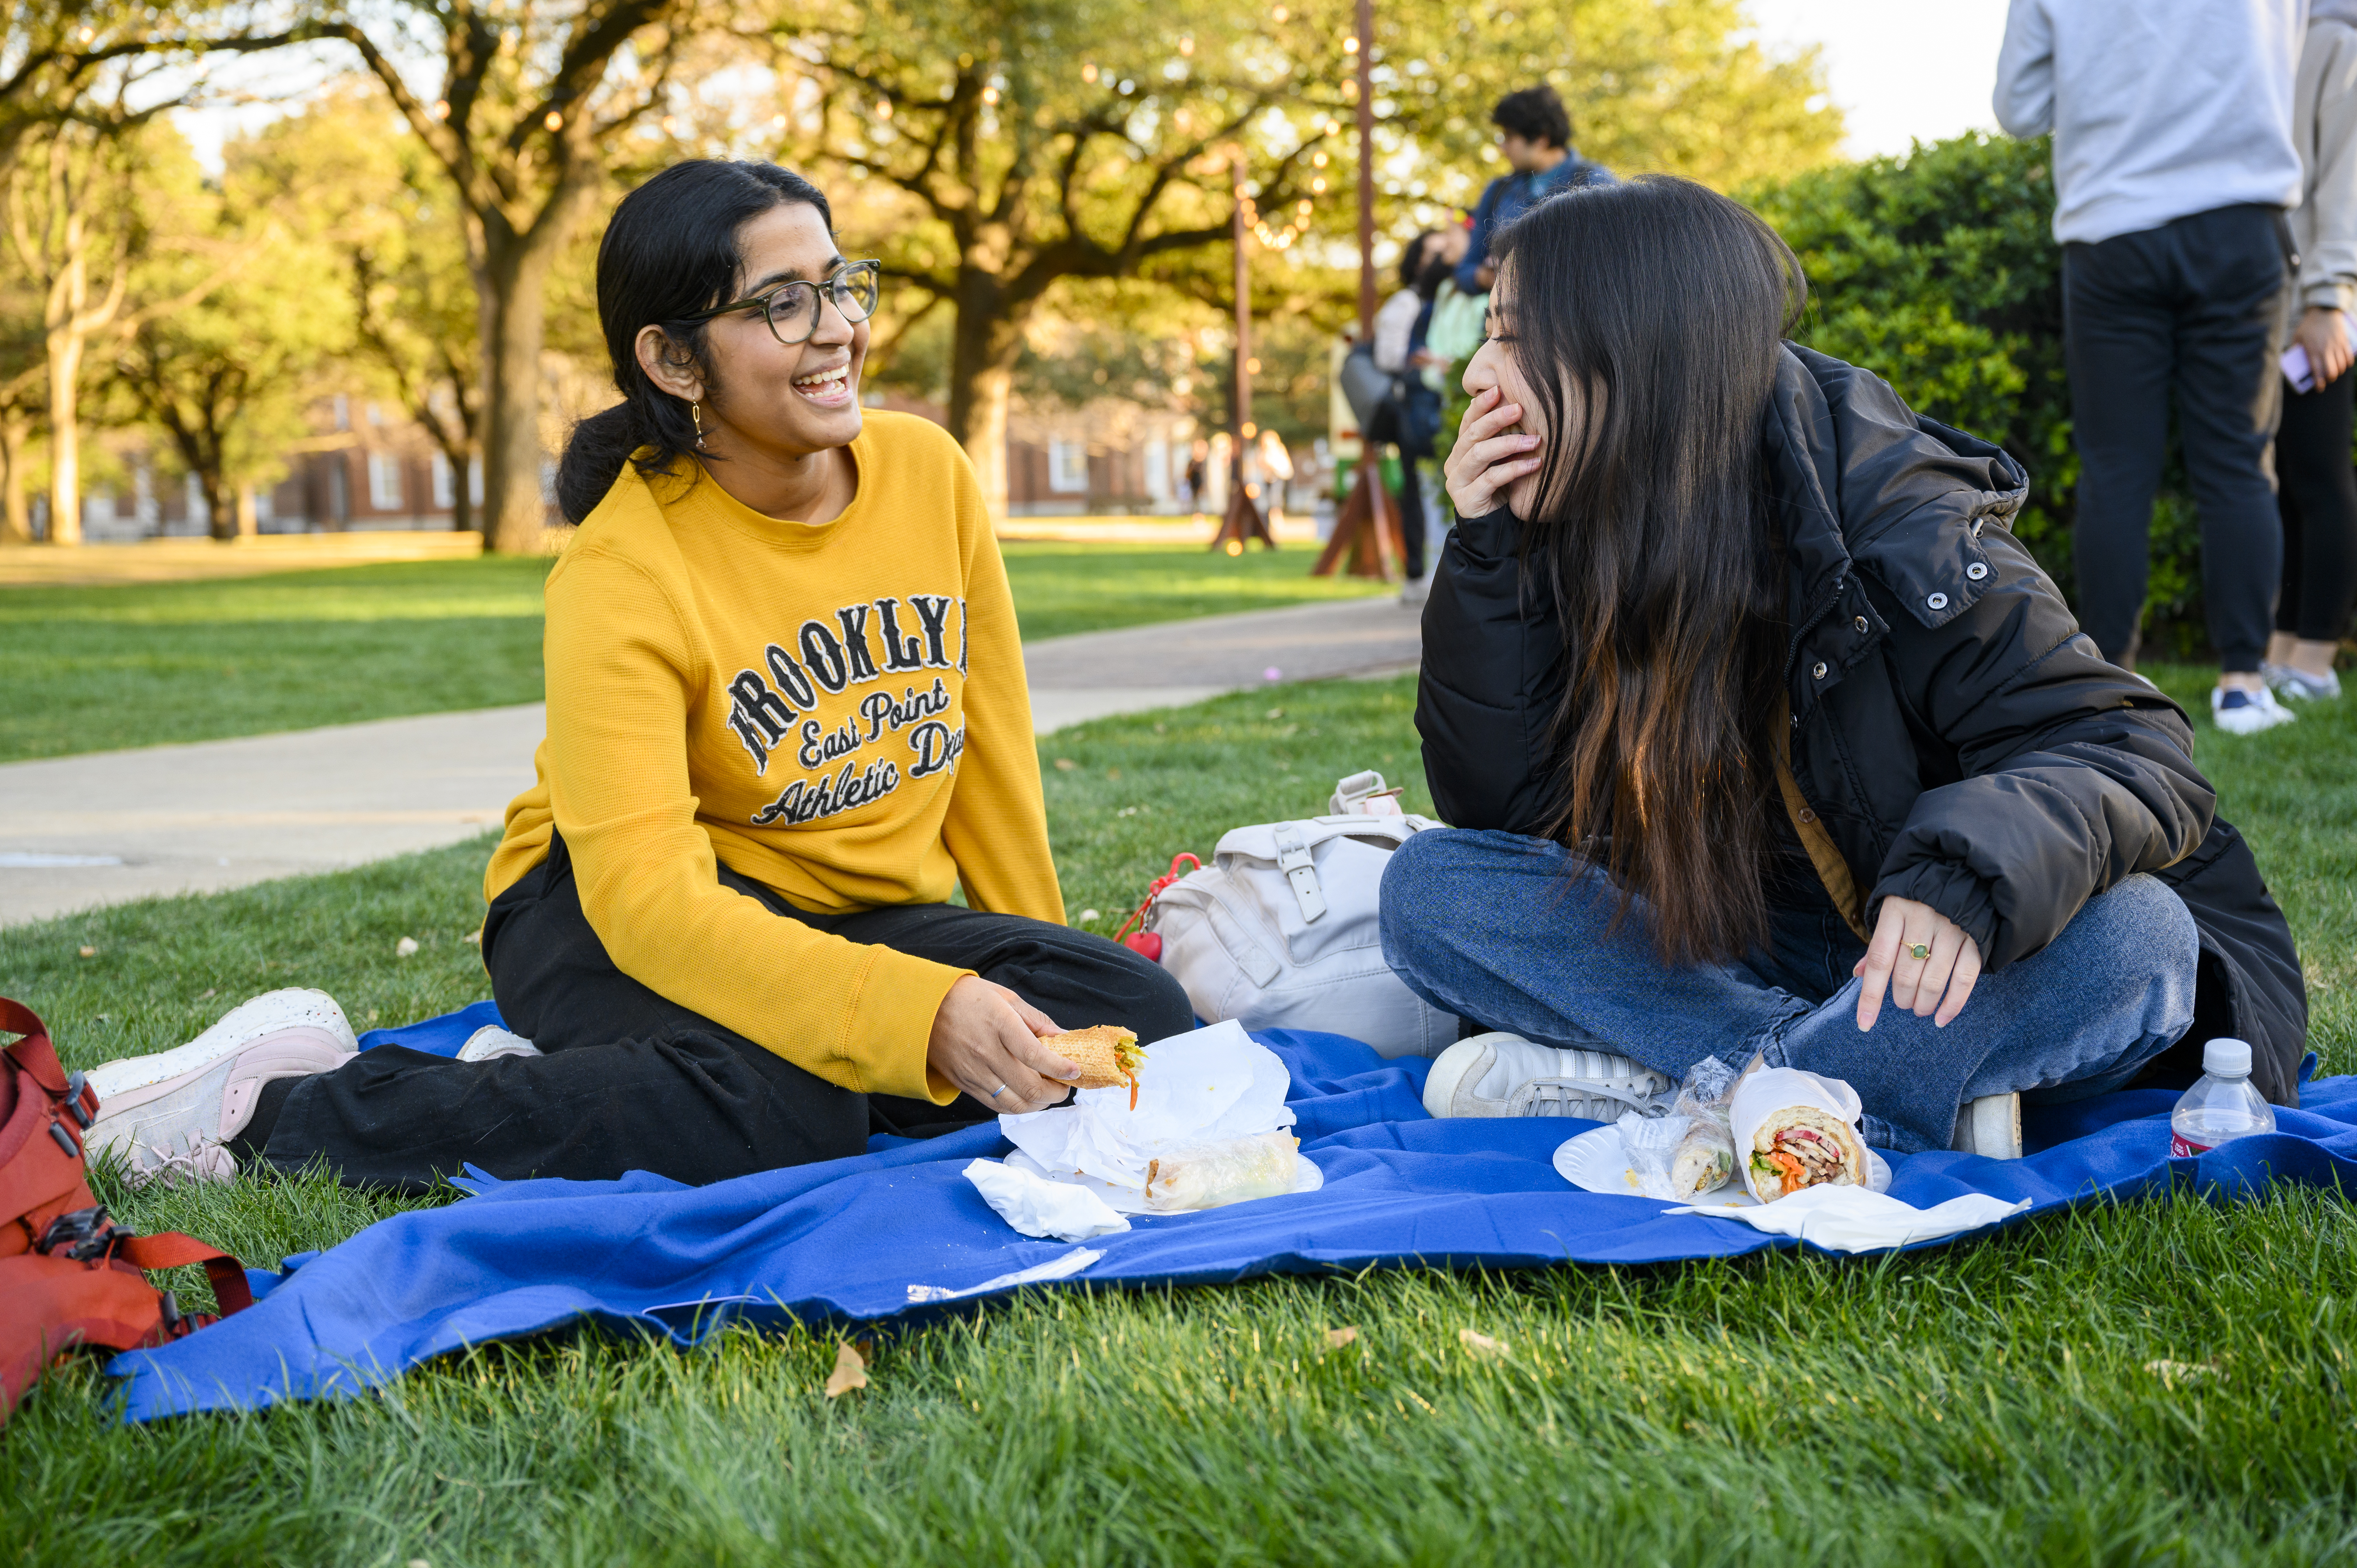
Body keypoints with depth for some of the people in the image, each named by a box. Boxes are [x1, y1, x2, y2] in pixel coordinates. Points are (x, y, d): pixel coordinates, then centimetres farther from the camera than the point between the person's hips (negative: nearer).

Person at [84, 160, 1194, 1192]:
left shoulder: (929, 473, -5)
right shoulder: (622, 578, -21)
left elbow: (990, 748, 6)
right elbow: (645, 891, -32)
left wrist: (1036, 973, 10)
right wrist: (923, 1012, -43)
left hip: (867, 917, 7)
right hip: (611, 917, -6)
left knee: (1143, 1026, -17)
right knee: (779, 1107, -37)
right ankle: (277, 1108, -19)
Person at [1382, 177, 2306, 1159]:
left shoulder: (1894, 535, -18)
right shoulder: (1579, 543, -3)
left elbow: (2135, 752, -22)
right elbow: (1505, 810, -6)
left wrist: (1968, 876, -43)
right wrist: (1486, 556, -16)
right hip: (1731, 952, 4)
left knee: (2129, 939, -34)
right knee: (1432, 886, -18)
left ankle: (1660, 1093, -28)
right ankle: (1904, 1101, -25)